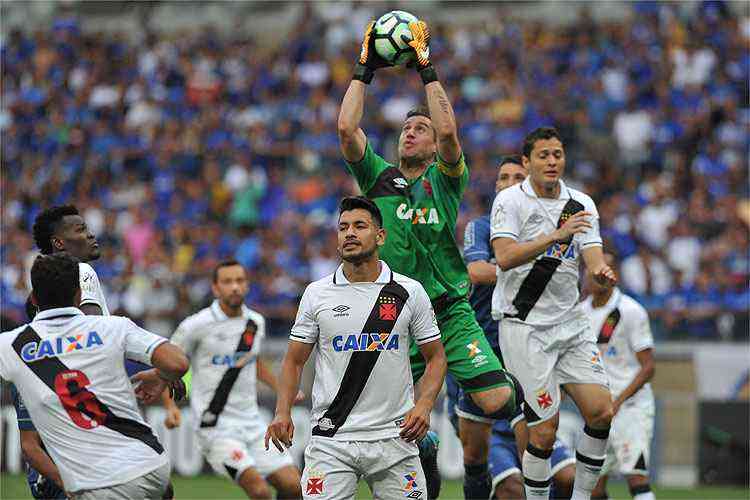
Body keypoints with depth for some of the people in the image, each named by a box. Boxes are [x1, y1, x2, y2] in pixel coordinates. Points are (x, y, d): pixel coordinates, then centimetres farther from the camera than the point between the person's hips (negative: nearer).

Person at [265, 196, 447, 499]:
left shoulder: (410, 292, 4)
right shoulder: (317, 293, 5)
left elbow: (435, 357, 9)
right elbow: (294, 361, 10)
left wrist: (423, 406, -8)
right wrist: (282, 412, -6)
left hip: (393, 438, 0)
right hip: (331, 439, 0)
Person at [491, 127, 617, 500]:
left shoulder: (581, 204, 9)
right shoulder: (510, 200, -6)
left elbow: (592, 258, -1)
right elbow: (505, 258, -21)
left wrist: (601, 272, -25)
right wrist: (555, 237, -32)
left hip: (572, 325, 5)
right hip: (525, 326, -5)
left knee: (601, 411, -5)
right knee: (545, 429, -10)